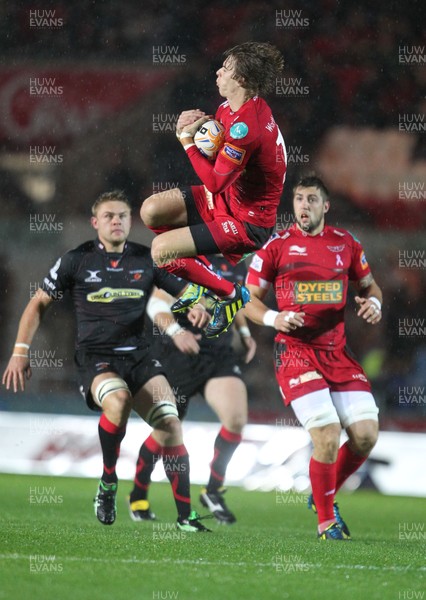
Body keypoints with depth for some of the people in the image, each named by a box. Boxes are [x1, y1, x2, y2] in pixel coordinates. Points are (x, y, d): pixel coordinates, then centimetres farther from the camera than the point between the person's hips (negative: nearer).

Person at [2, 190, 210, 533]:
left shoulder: (148, 260, 8)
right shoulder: (77, 260, 2)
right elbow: (39, 303, 11)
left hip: (137, 354, 3)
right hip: (95, 356, -3)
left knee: (169, 422, -15)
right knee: (118, 399, -36)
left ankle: (185, 516, -8)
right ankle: (108, 484, -15)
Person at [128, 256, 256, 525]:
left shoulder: (237, 265, 8)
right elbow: (157, 303, -18)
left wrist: (244, 332, 17)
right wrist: (175, 331, -33)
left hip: (221, 352, 5)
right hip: (179, 354, -5)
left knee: (236, 419, -17)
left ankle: (213, 490, 2)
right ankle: (138, 496, 28)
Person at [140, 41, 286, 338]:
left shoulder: (245, 126, -32)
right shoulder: (231, 107, -1)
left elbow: (214, 182, -28)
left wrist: (188, 140, -20)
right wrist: (194, 127, -11)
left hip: (248, 222, -10)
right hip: (229, 197, 10)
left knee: (161, 251, -18)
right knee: (151, 211, 4)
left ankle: (231, 295, 0)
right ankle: (203, 276, 19)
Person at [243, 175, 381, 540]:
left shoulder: (347, 244, 8)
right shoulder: (276, 246, 0)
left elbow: (368, 284, 22)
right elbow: (250, 300, 5)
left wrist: (373, 302, -1)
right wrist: (273, 319, -15)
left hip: (338, 354, 4)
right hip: (296, 354, -4)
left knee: (366, 435, -5)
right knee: (328, 436, -16)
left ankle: (324, 496, 22)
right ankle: (326, 521, 4)